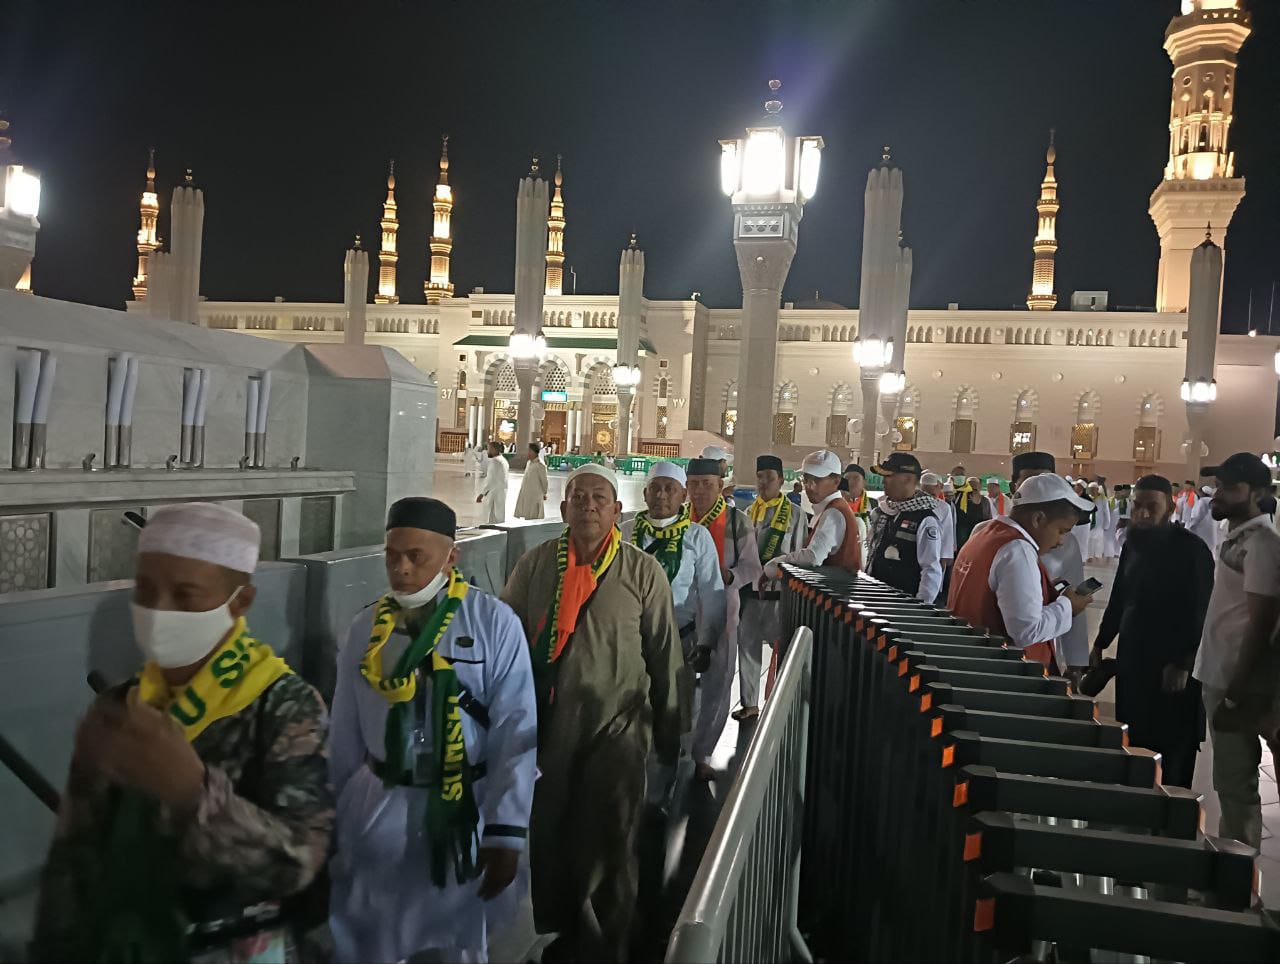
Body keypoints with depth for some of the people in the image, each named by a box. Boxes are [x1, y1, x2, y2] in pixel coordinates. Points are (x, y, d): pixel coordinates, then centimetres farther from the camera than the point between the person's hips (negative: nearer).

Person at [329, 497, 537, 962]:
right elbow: (345, 736, 6)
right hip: (378, 805, 2)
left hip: (464, 809, -2)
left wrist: (506, 833, -12)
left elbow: (517, 733, -11)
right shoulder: (366, 627, -1)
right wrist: (327, 819, 12)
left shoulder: (495, 622, -12)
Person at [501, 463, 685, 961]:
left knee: (609, 847, 4)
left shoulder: (643, 572, -4)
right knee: (546, 839, 15)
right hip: (546, 726, 3)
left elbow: (666, 657, 1)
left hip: (616, 727, -2)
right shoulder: (534, 564, 1)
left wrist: (670, 733, 4)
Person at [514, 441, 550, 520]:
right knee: (526, 516, 10)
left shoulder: (540, 465, -13)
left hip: (535, 496, -8)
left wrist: (544, 494, 1)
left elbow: (544, 481, -8)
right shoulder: (528, 463, 11)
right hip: (526, 495, 8)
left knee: (533, 518, -6)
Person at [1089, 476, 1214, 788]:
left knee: (1171, 749, 2)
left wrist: (1184, 664, -17)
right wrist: (1100, 645, 18)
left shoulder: (1191, 550, -12)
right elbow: (1118, 599, 17)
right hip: (1133, 659, 6)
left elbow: (1200, 612, -14)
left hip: (1172, 666, -6)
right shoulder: (1133, 544, 8)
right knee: (1134, 742, 12)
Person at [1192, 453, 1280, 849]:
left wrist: (1235, 696, -19)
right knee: (1228, 780, 18)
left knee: (1235, 784, 0)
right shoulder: (1234, 538, 12)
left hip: (1236, 683, -9)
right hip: (1218, 676, 9)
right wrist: (1223, 688, 18)